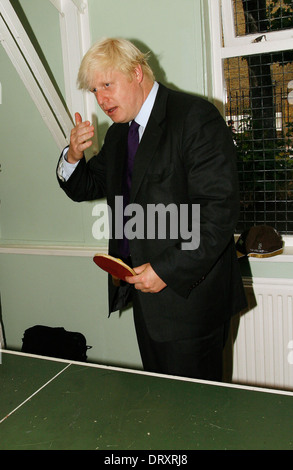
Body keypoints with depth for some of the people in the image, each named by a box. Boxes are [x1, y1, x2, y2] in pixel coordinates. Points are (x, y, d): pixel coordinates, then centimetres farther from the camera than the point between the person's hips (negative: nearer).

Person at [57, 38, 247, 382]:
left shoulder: (196, 117, -13)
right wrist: (74, 156, -1)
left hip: (189, 292, -7)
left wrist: (167, 270, -19)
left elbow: (219, 211, -19)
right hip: (146, 291, 7)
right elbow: (86, 188, 20)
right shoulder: (118, 133, 13)